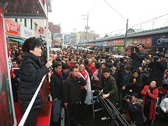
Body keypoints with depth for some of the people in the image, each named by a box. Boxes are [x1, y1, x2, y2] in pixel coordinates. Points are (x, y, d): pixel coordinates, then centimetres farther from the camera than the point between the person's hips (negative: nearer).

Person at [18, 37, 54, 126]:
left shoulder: (33, 60, 10)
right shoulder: (27, 61, -21)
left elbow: (39, 72, 14)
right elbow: (35, 77, -30)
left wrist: (48, 63, 6)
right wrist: (46, 66, -23)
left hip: (34, 94, 10)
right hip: (28, 97, -10)